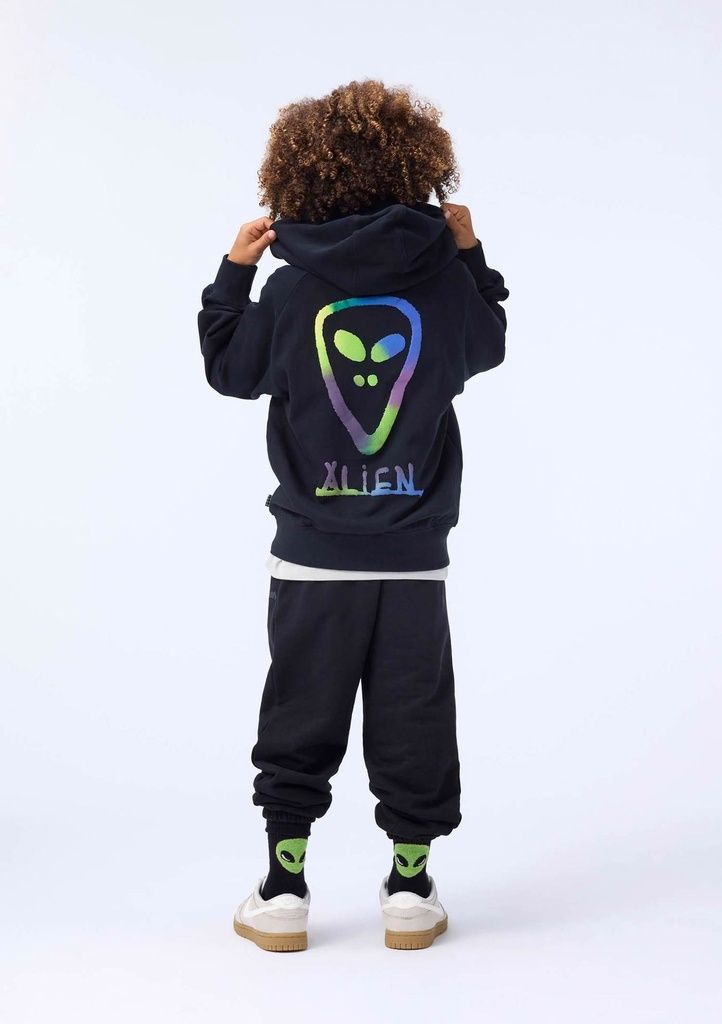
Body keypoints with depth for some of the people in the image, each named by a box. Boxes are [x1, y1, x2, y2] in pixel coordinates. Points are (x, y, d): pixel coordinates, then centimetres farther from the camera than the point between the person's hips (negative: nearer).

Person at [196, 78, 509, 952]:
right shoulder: (446, 279, -4)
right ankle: (409, 889, 20)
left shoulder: (290, 289, -6)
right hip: (414, 557, 1)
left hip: (312, 555, 0)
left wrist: (233, 272, 16)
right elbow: (488, 347, 16)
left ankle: (284, 891, 18)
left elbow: (230, 369, 8)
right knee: (414, 724, 11)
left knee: (299, 722, 11)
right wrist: (470, 254, 22)